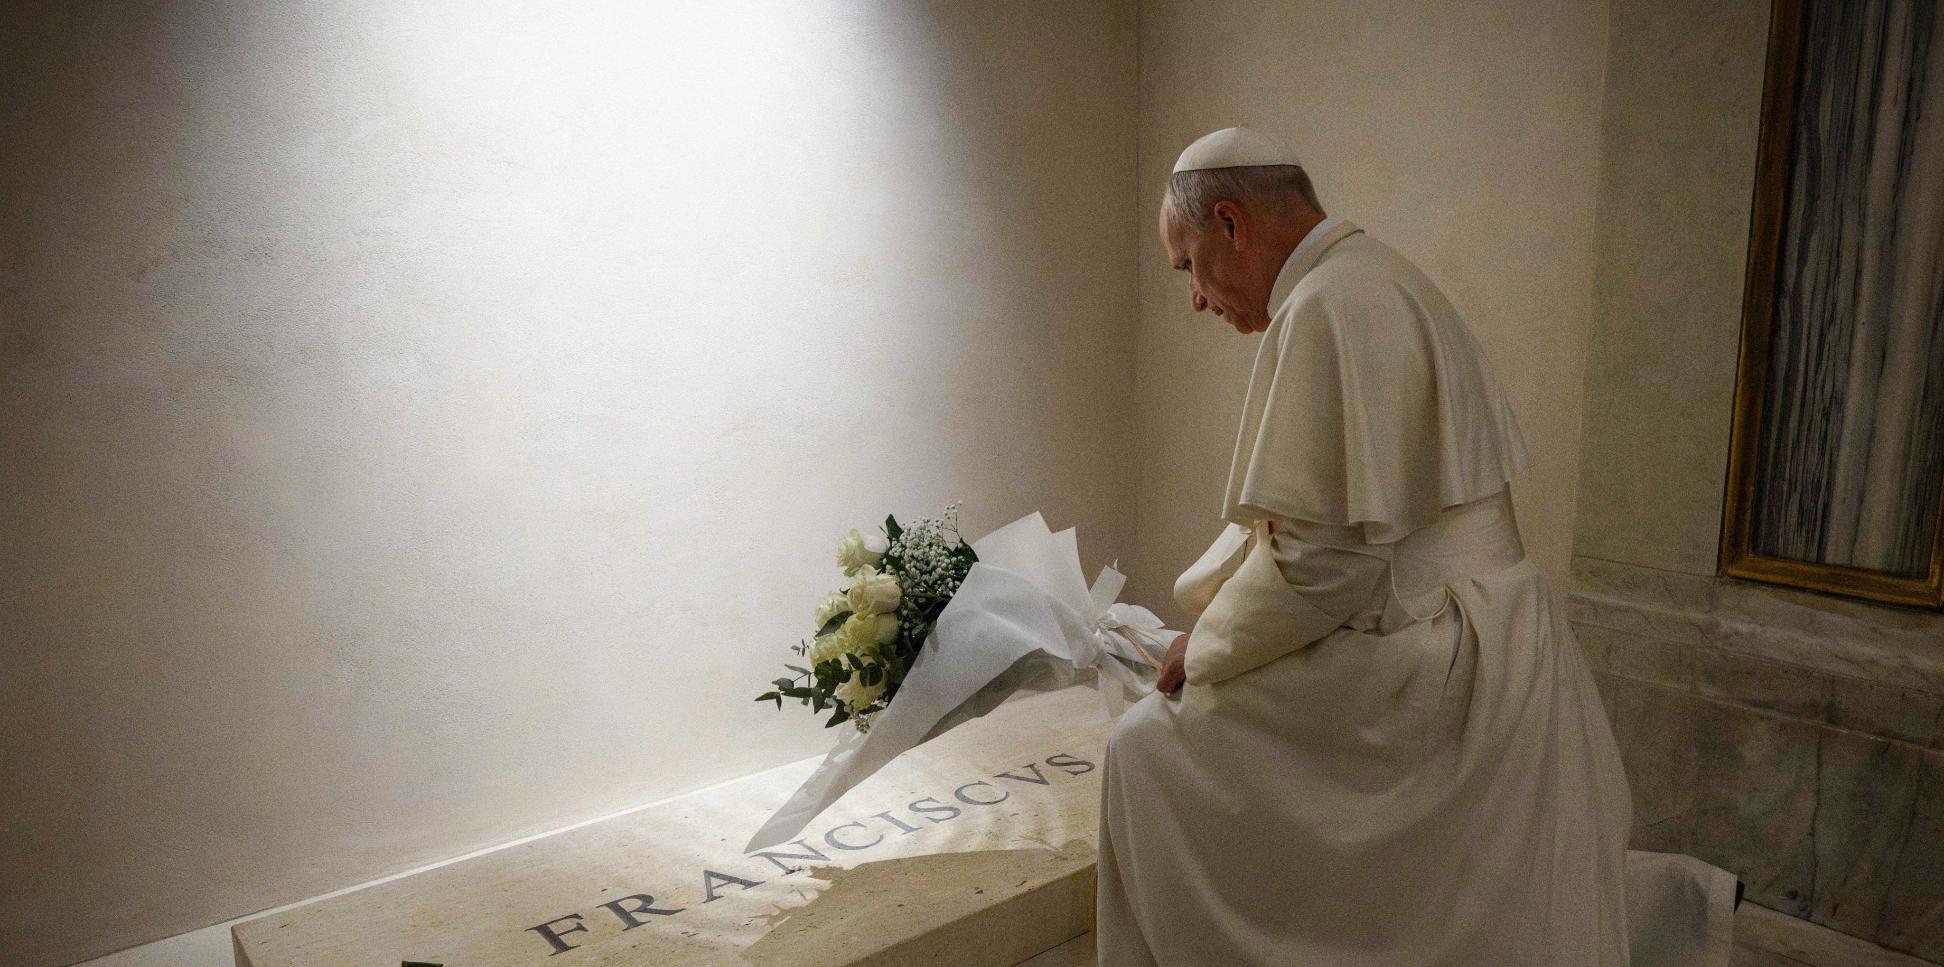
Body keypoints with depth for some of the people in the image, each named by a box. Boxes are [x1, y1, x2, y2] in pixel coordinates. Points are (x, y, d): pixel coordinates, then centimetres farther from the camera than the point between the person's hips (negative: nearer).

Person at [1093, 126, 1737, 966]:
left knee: (1150, 751, -1)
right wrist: (1203, 609, 13)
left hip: (1422, 671, -10)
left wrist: (1203, 649, -8)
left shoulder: (1328, 308, -20)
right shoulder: (1379, 283, 14)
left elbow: (1321, 558, -24)